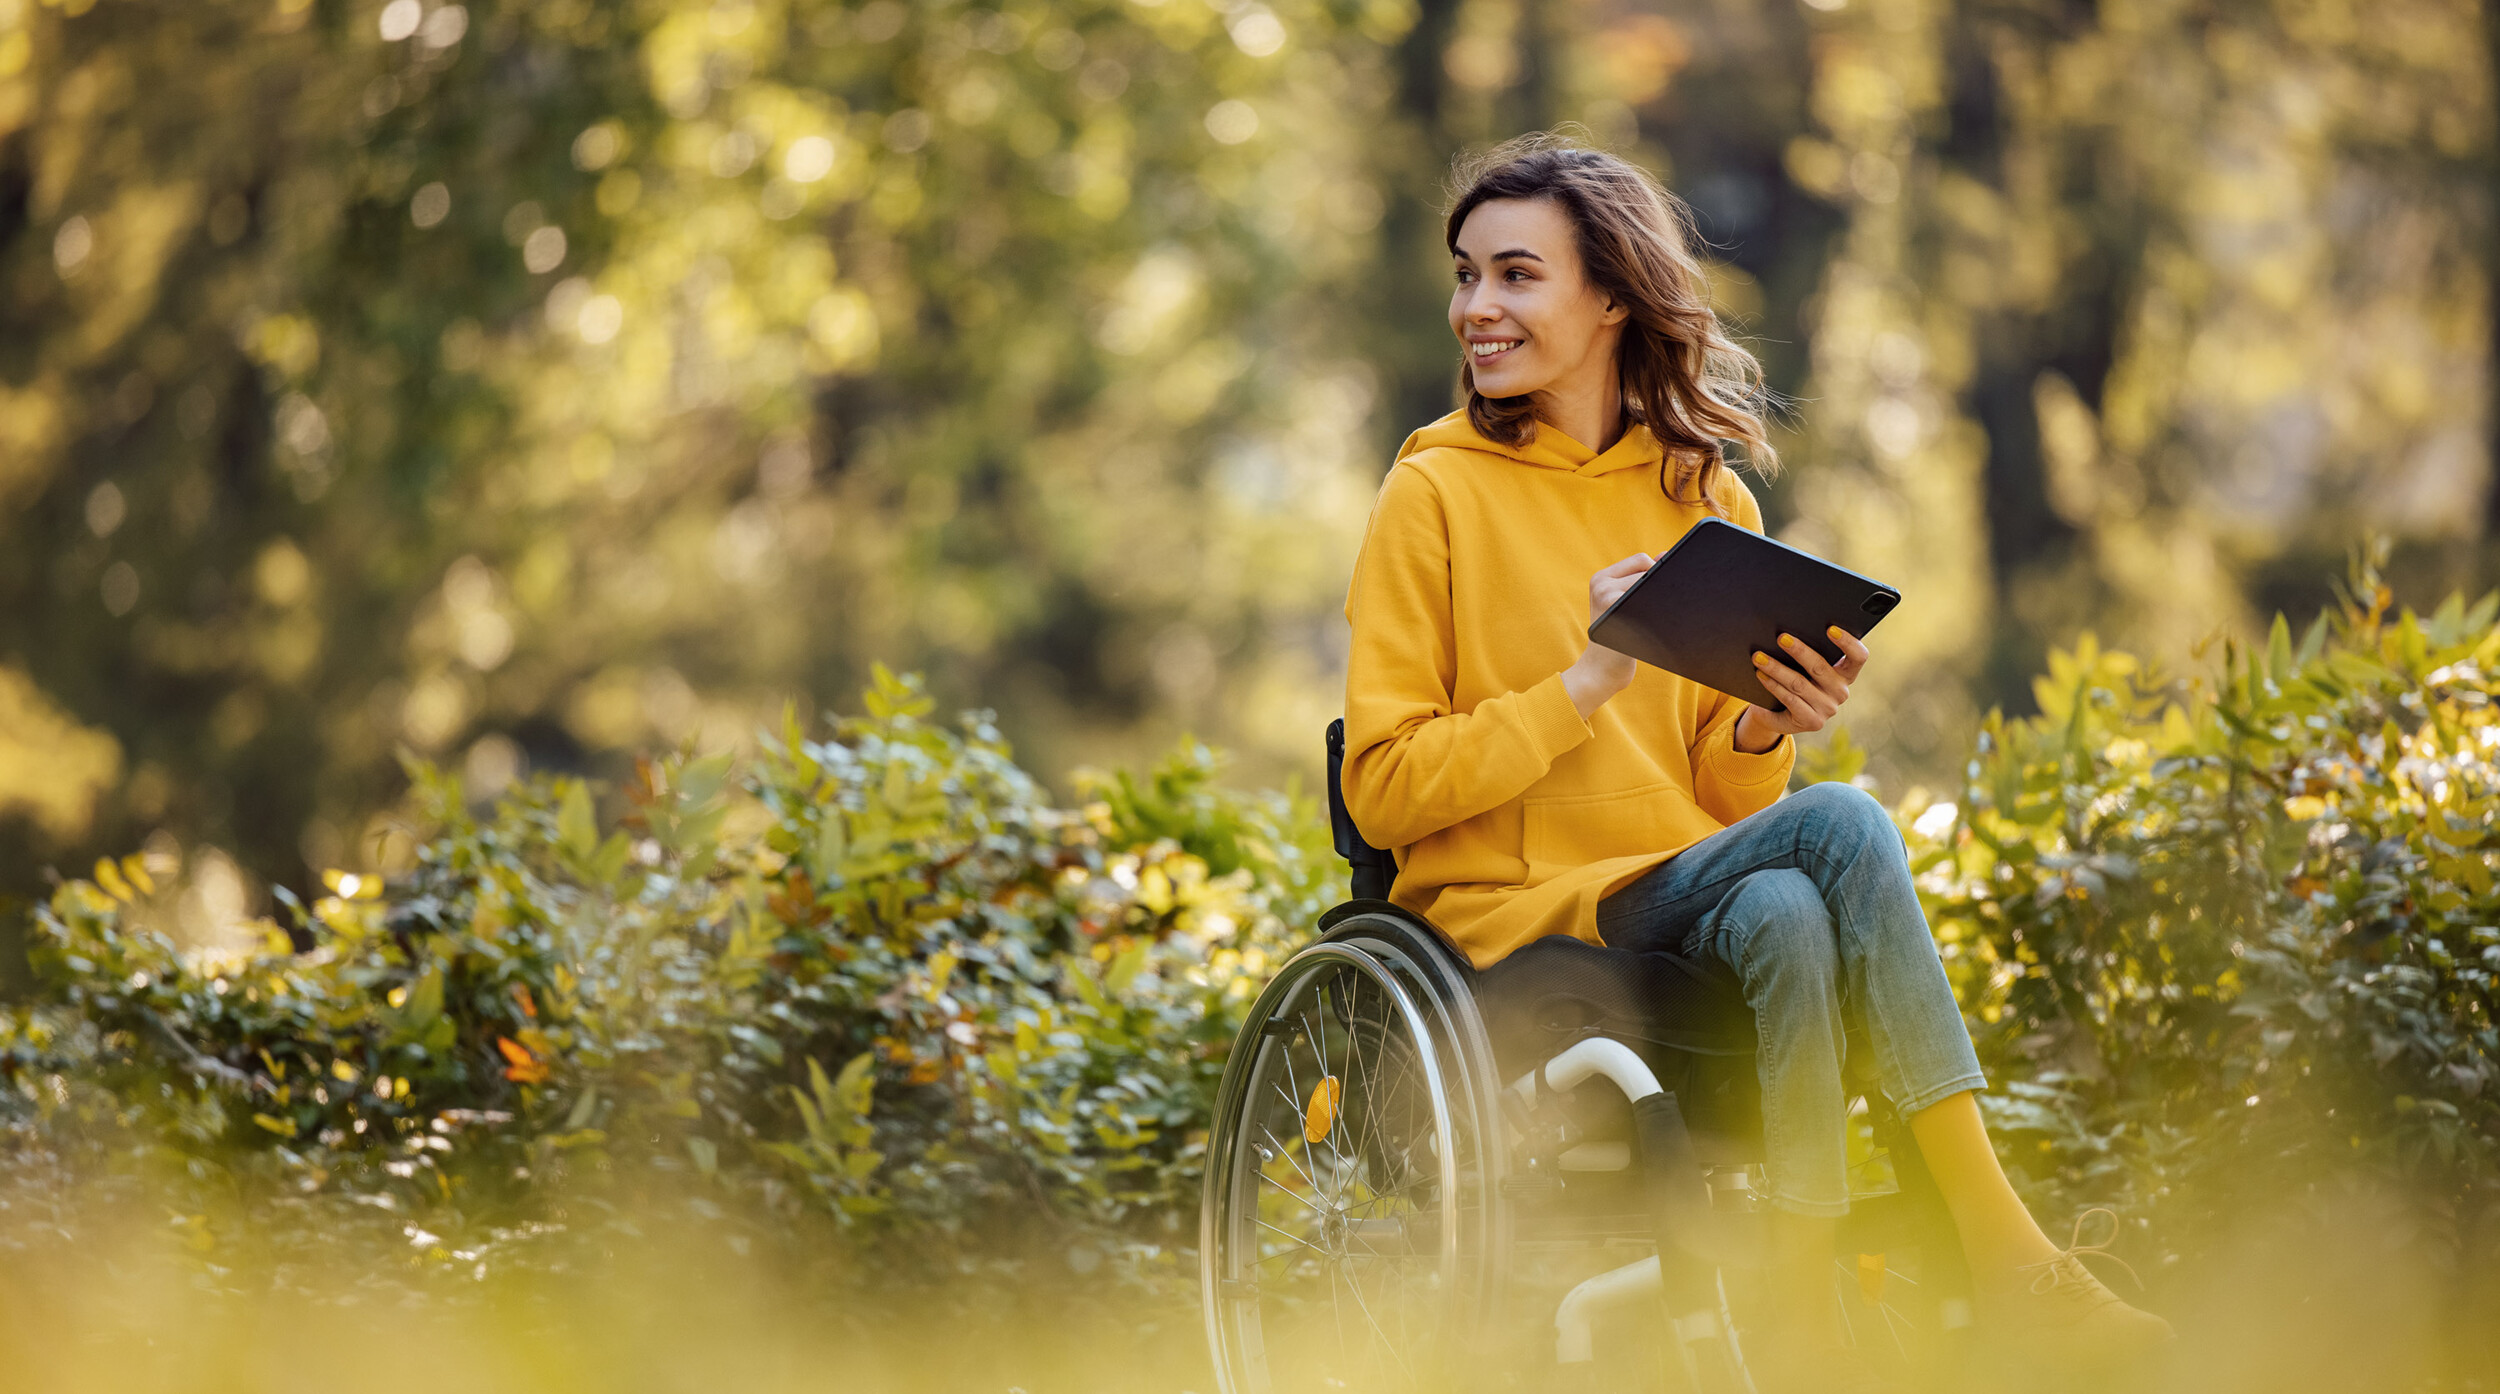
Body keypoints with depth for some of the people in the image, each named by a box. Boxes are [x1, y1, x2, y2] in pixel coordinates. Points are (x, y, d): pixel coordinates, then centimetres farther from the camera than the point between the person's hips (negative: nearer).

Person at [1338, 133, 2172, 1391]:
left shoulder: (1710, 505, 13)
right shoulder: (1437, 496, 0)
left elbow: (1720, 802, 15)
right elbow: (1385, 790, -6)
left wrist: (1762, 732, -8)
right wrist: (1586, 684, -16)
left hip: (1687, 895, 4)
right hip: (1515, 921, -4)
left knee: (1784, 914, -33)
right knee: (1841, 824, -28)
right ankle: (2006, 1258, -27)